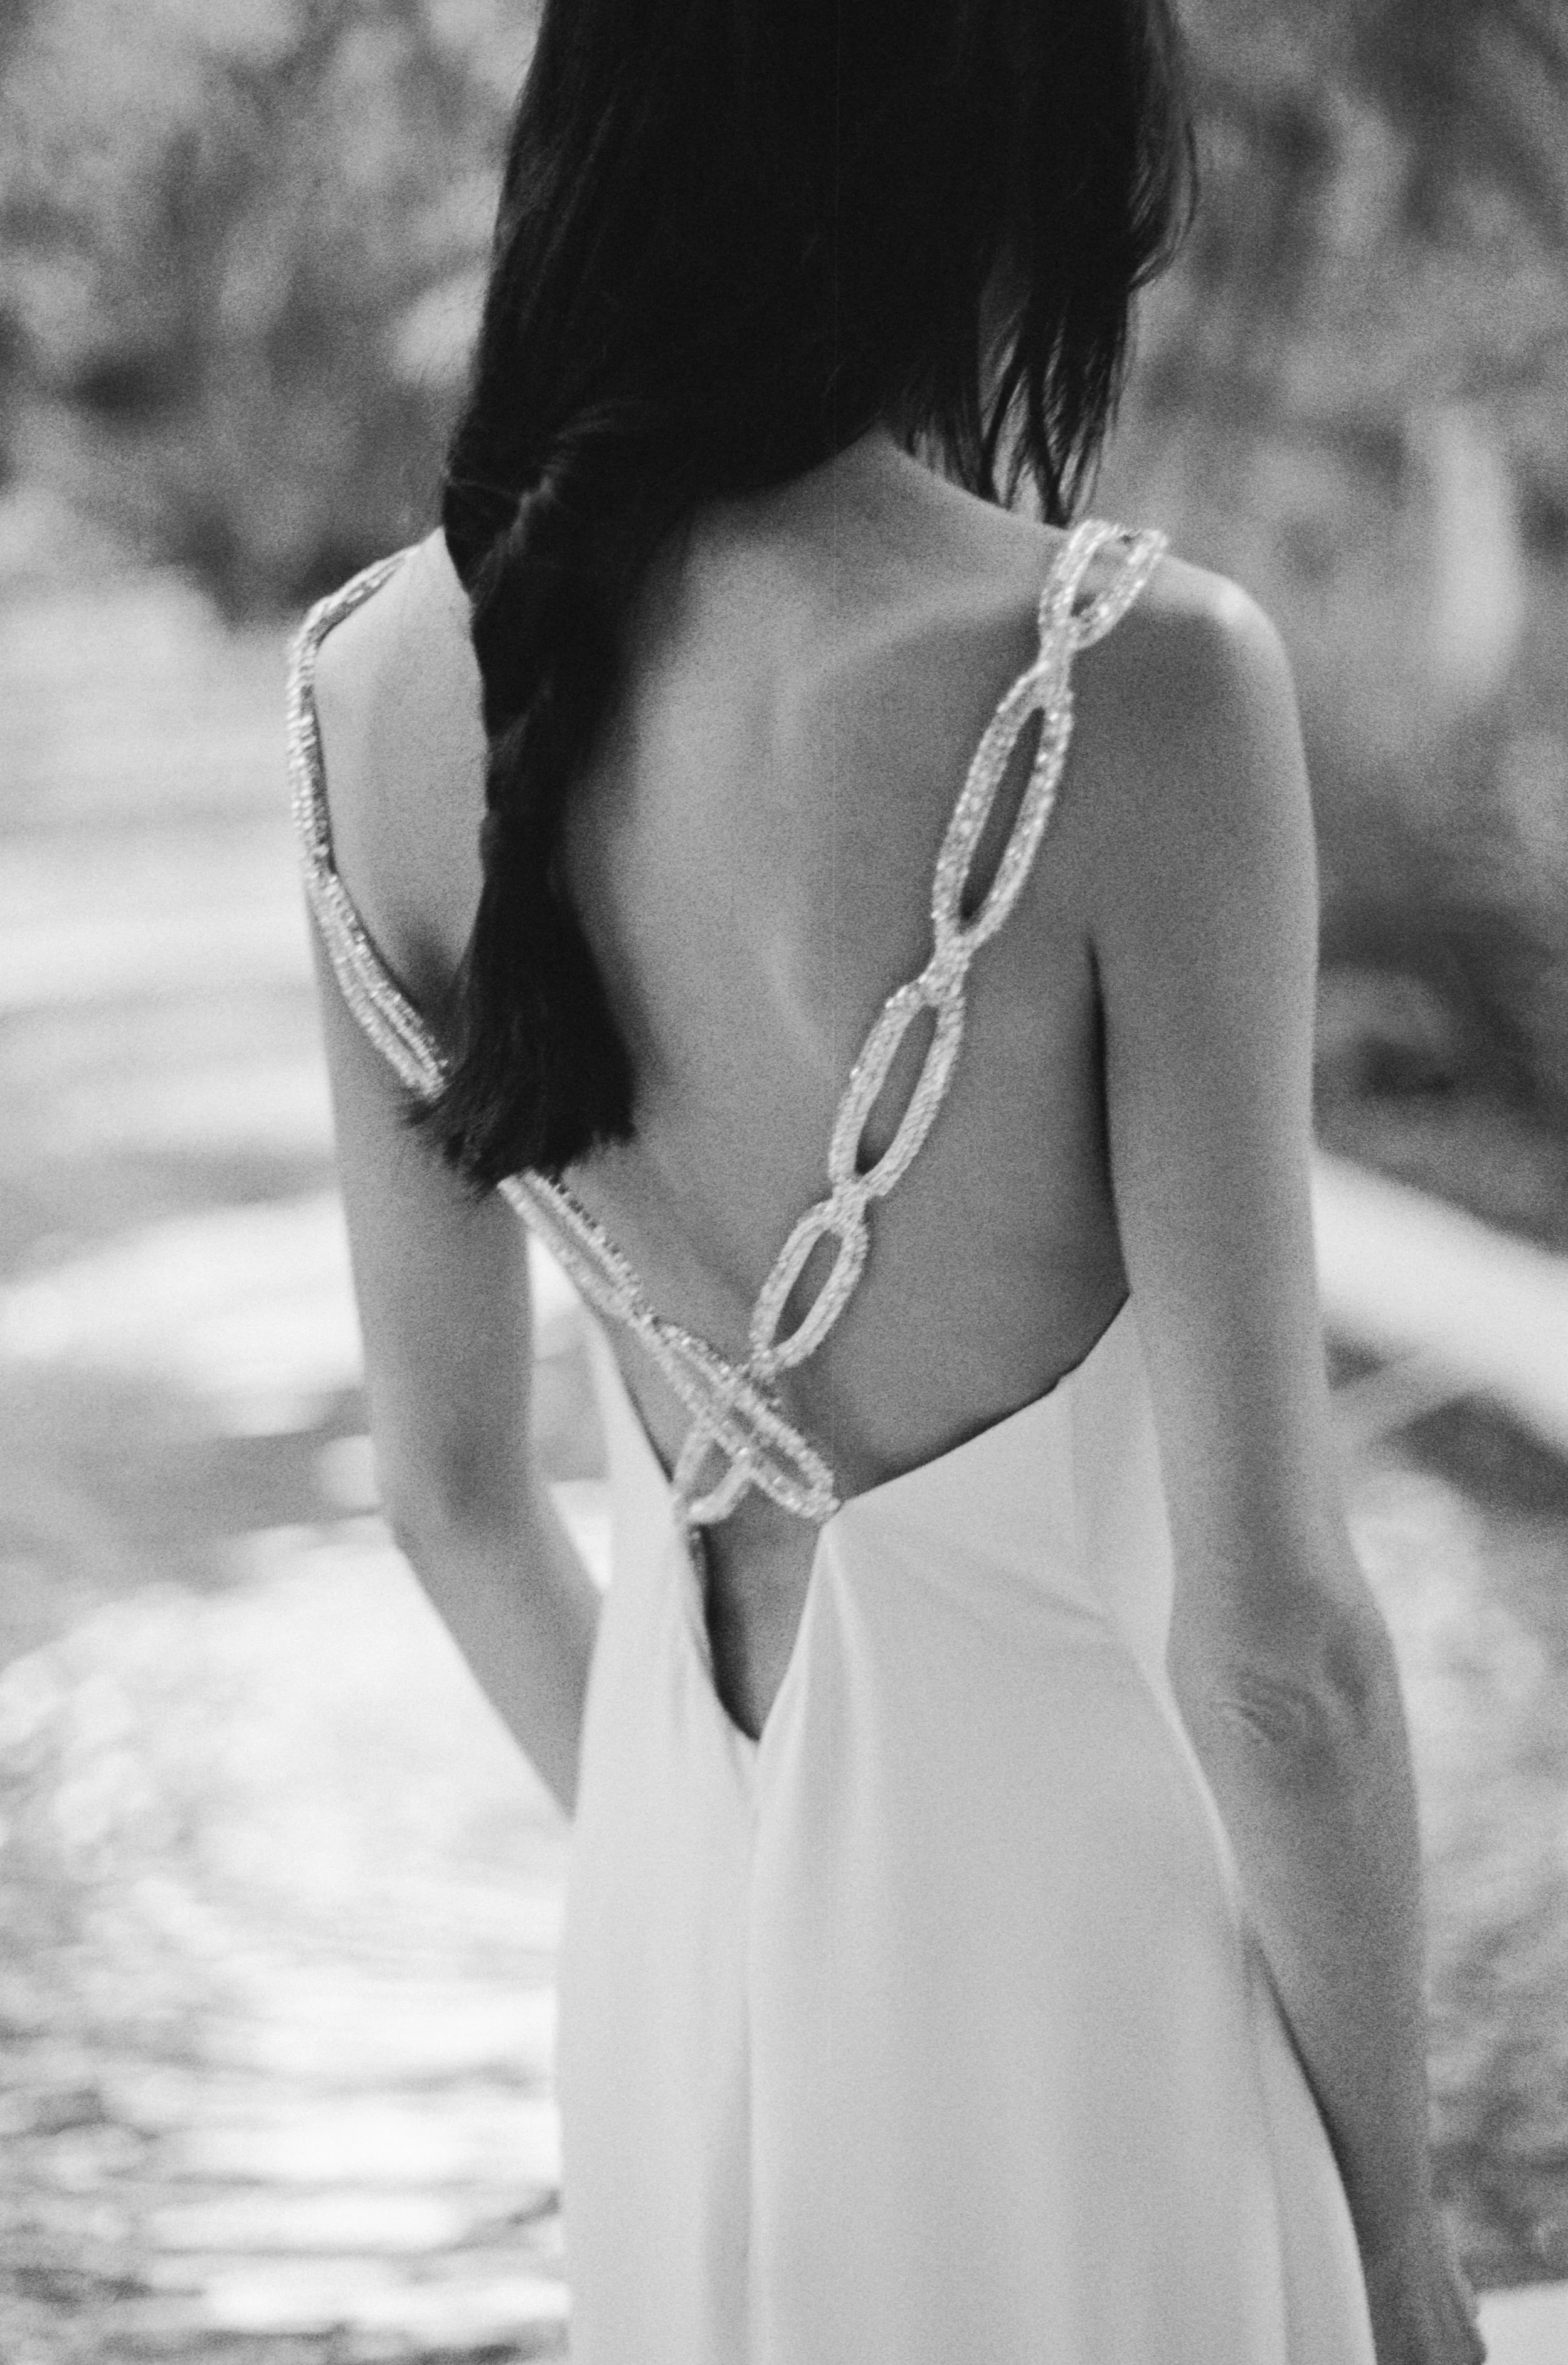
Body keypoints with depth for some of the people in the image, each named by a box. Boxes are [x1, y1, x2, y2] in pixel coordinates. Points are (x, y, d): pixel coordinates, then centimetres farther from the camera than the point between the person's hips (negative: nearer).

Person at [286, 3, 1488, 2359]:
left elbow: (449, 1486, 5)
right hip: (1082, 1934, -5)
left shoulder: (380, 680, -7)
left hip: (686, 1939, 5)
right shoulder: (1125, 687, -24)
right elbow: (1267, 1639, -19)